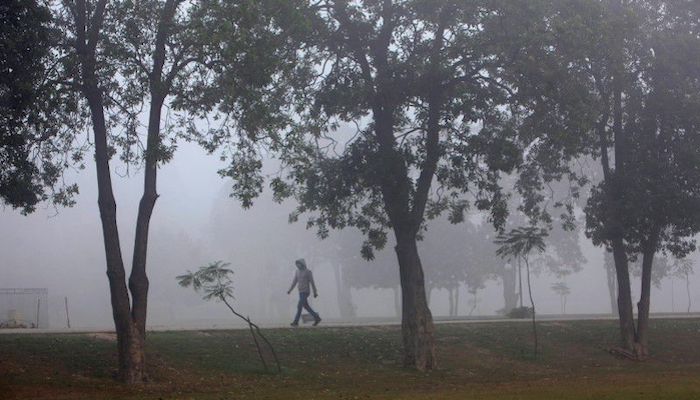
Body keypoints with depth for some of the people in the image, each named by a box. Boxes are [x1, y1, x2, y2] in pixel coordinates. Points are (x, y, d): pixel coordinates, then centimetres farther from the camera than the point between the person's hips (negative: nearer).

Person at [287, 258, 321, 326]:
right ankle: (317, 318, 21)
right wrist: (289, 290, -1)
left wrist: (315, 292, -6)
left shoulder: (308, 272, -10)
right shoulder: (297, 271, 10)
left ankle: (296, 322, -11)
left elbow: (312, 282, -8)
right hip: (301, 292, 8)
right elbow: (294, 282, 10)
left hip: (306, 292, -8)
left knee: (299, 306, -13)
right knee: (306, 306, 10)